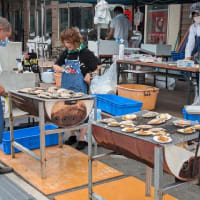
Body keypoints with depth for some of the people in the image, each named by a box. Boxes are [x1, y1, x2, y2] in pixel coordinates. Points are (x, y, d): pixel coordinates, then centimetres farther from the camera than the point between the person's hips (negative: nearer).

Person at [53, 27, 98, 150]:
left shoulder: (85, 53, -10)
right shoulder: (66, 53, 8)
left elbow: (98, 66, -6)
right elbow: (57, 64, 18)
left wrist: (89, 74, -16)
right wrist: (57, 67, -4)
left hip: (80, 88, -6)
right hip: (66, 87, 6)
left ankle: (83, 139, 11)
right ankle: (72, 136, 29)